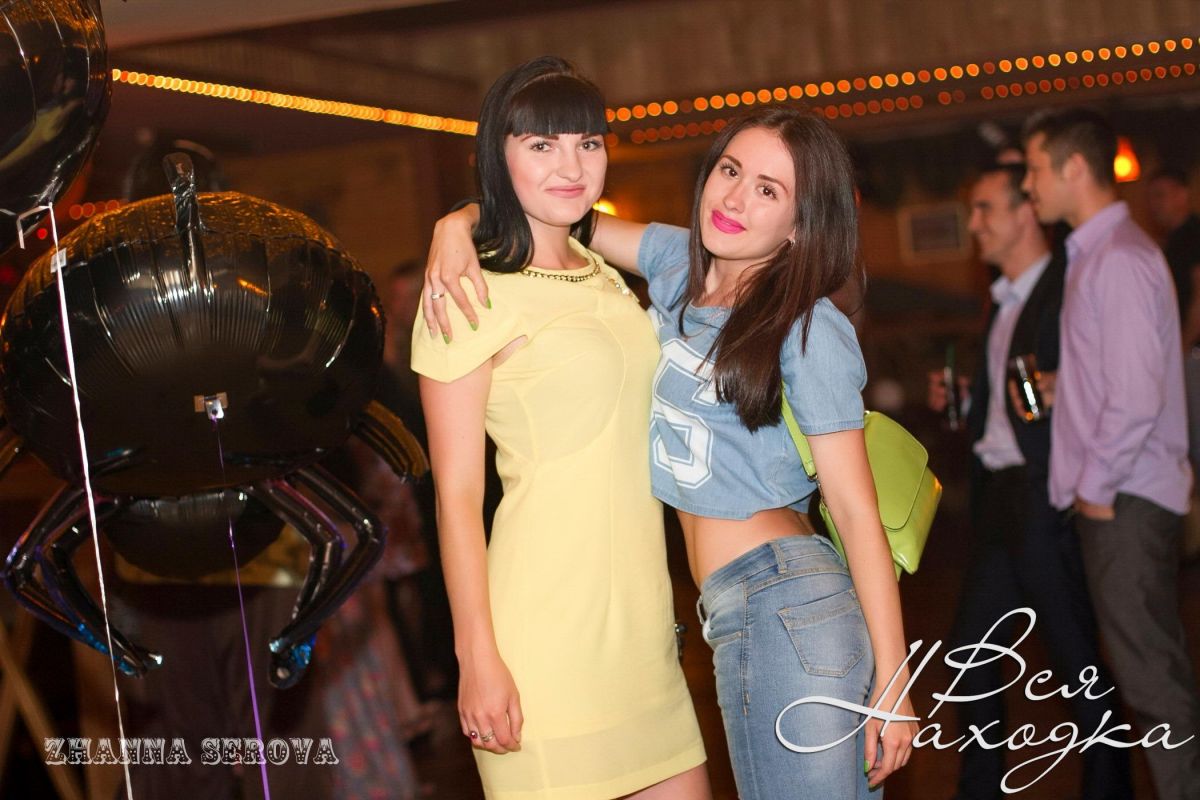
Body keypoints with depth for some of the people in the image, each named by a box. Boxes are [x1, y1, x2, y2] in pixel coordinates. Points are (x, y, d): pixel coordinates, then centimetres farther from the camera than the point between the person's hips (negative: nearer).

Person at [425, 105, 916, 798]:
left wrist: (892, 682, -11)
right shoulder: (679, 261, 11)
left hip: (788, 604, -7)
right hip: (735, 611, 7)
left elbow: (856, 508, -9)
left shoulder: (812, 333, -7)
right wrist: (457, 226, -3)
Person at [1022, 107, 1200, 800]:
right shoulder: (1095, 254, 14)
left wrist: (1095, 488, -13)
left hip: (1125, 502, -10)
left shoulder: (1119, 259, -16)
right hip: (1111, 499, 10)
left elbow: (1135, 397, -21)